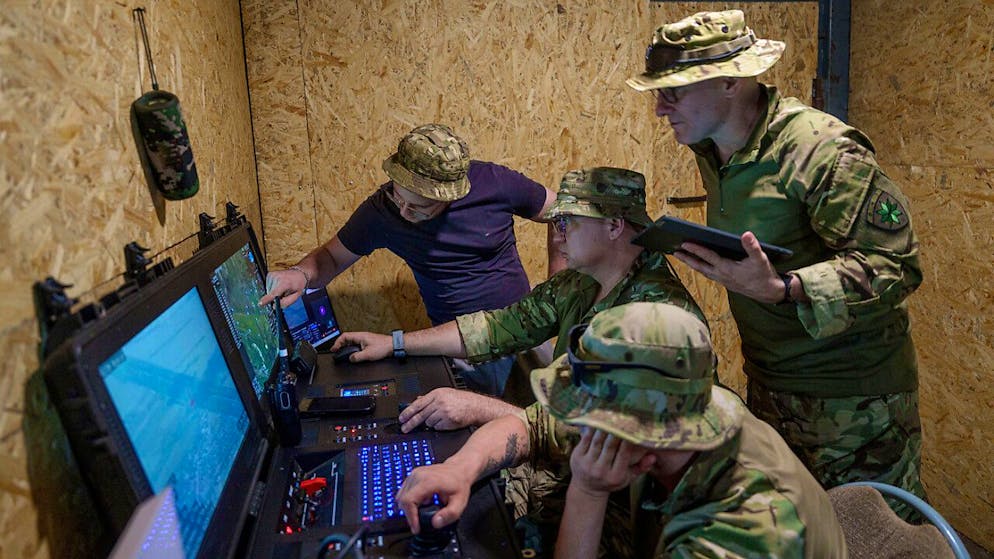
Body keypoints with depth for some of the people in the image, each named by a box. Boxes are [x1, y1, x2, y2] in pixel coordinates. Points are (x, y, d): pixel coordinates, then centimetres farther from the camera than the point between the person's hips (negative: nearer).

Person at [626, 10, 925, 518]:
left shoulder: (824, 150, -23)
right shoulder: (712, 152, 4)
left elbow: (896, 265, -25)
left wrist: (780, 289, -37)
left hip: (853, 398, -7)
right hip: (767, 383, 8)